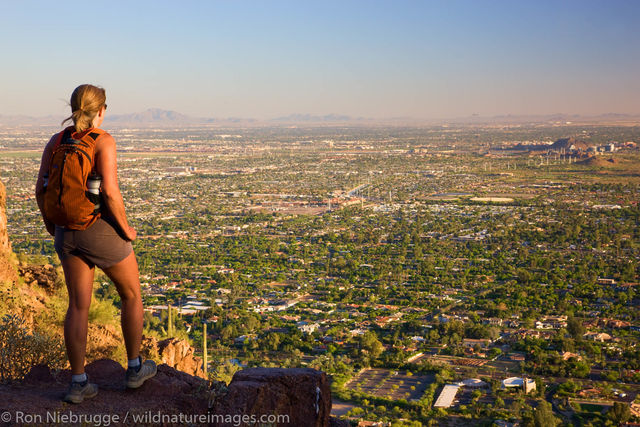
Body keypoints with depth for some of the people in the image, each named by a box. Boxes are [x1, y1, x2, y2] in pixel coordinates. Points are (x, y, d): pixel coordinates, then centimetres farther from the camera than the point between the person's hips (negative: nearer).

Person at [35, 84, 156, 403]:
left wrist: (50, 224, 16)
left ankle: (78, 383, 12)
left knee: (79, 306, 12)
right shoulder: (103, 141, -15)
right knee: (131, 295, 17)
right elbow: (110, 192, -24)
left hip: (67, 231, 5)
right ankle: (134, 368, 25)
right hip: (102, 231, -5)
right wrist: (126, 229, -9)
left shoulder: (56, 141, 3)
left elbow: (40, 189, 2)